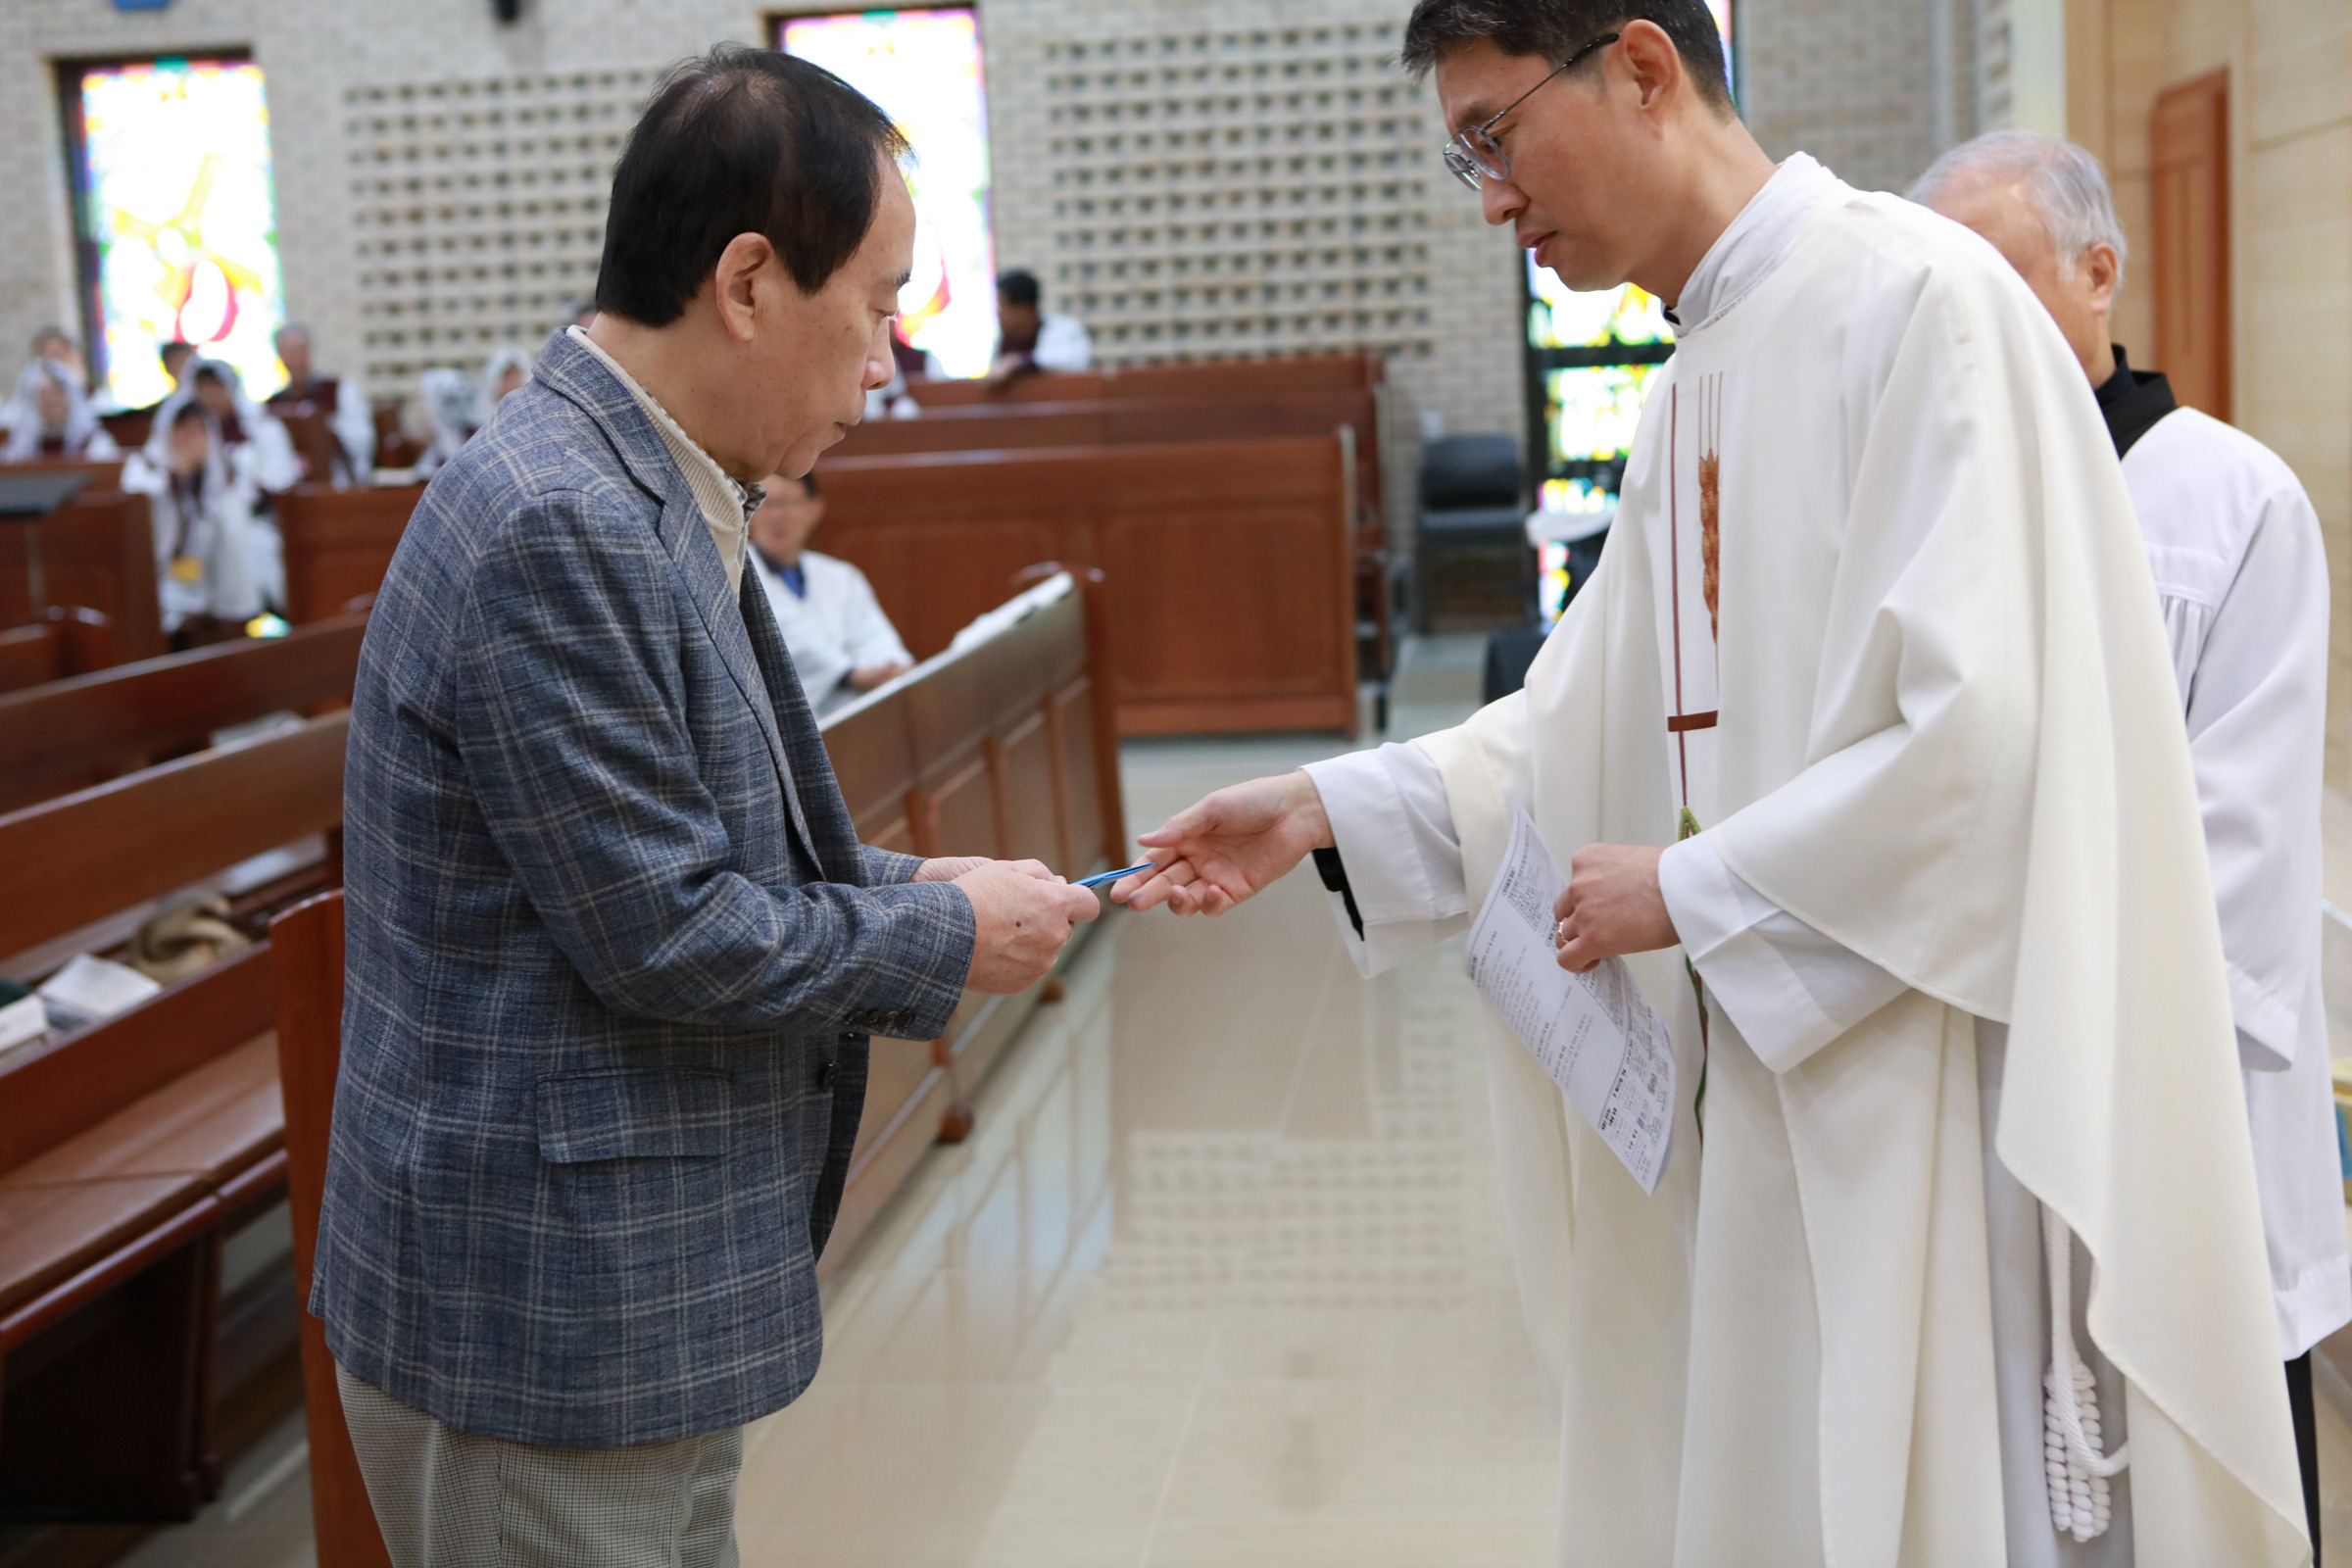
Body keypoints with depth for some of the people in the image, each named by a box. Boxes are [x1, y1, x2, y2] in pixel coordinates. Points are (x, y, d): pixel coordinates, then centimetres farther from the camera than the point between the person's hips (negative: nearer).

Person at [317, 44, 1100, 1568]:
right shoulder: (557, 526, -23)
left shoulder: (651, 501, 8)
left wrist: (899, 883, 6)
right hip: (546, 1325, -10)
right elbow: (657, 933, -23)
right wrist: (945, 932, -10)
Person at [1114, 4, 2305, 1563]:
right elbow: (1592, 724, 16)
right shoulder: (1700, 381, 14)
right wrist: (1324, 814, 6)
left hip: (1931, 1117, -8)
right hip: (1757, 1098, 8)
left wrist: (1691, 891, -13)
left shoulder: (1914, 296, -14)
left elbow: (1981, 732, -22)